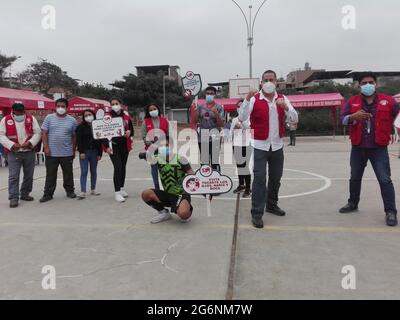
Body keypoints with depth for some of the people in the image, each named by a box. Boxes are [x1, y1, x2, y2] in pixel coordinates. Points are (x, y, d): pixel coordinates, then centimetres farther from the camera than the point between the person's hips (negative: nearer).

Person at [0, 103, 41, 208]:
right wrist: (12, 145, -17)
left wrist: (30, 142, -15)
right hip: (13, 153, -2)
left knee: (29, 175, 11)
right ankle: (13, 198, 0)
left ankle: (25, 194, 26)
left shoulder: (31, 119, 3)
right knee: (13, 176, -5)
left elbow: (38, 133, 1)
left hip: (29, 152, 2)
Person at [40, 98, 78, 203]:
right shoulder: (49, 118, 3)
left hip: (67, 153, 1)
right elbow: (44, 133, 1)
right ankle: (48, 194, 16)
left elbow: (74, 136, 8)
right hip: (51, 153, 0)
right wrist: (46, 147, -8)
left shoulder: (72, 120, 5)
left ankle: (70, 191, 25)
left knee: (68, 174, 11)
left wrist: (73, 150, 6)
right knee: (50, 175, 6)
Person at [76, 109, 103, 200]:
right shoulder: (81, 127, 0)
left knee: (93, 171, 9)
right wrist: (81, 152, -13)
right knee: (84, 172, -4)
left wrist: (99, 153, 1)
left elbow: (100, 141, 5)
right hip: (84, 152, -2)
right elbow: (78, 140, -4)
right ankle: (83, 192, -4)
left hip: (94, 152, 3)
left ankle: (93, 189, 20)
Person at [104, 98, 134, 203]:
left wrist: (129, 132, -11)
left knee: (123, 167, 14)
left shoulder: (126, 116, 6)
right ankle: (117, 192, -8)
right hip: (113, 145, -4)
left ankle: (122, 188, 30)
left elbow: (131, 130, 12)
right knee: (118, 167, -13)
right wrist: (107, 146, -13)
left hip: (124, 145, 4)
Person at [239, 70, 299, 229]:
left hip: (277, 145, 4)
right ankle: (256, 213, -3)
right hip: (260, 145, -4)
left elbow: (295, 119, -3)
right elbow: (242, 118, -17)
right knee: (260, 178, -9)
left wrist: (285, 107, -20)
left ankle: (272, 205, 33)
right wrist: (247, 99, -27)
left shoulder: (282, 99, 5)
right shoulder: (255, 99, -6)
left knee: (276, 177, 14)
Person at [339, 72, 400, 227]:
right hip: (358, 147, 2)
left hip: (379, 148, -2)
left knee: (385, 180, -6)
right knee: (355, 178, 16)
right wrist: (353, 117, -24)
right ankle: (353, 203, 34)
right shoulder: (352, 101, 2)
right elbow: (342, 119, -5)